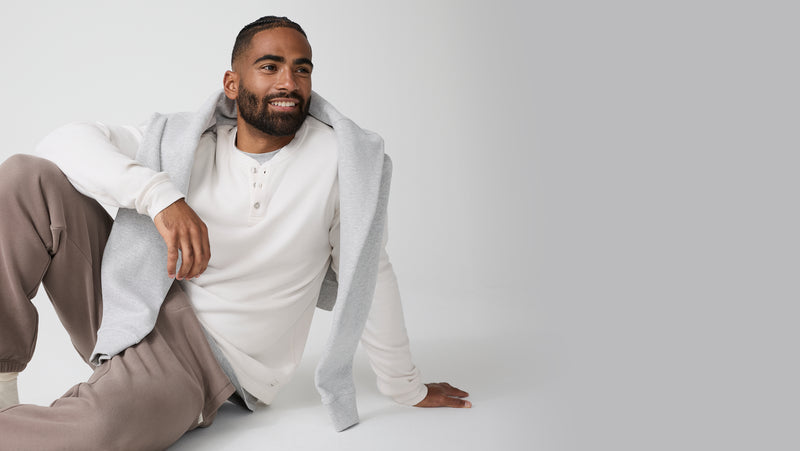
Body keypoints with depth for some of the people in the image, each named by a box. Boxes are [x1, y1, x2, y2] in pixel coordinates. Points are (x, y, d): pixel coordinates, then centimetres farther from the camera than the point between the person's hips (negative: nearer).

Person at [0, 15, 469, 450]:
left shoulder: (340, 157, -7)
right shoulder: (184, 139, 0)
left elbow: (369, 273, 0)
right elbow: (66, 142, -8)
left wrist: (407, 388, 7)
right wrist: (160, 194, -27)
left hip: (200, 359, -4)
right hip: (131, 308, 4)